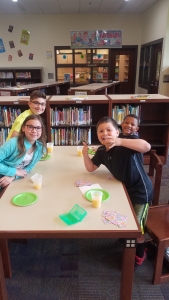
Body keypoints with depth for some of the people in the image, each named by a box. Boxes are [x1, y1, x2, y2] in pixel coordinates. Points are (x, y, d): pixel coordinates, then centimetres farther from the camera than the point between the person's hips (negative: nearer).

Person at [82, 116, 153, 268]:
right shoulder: (101, 151, -6)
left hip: (141, 190, -7)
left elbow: (147, 146, -44)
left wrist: (120, 141, -48)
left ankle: (140, 253, 31)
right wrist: (85, 154, -12)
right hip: (125, 188, 7)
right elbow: (91, 168, 7)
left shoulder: (124, 146, -27)